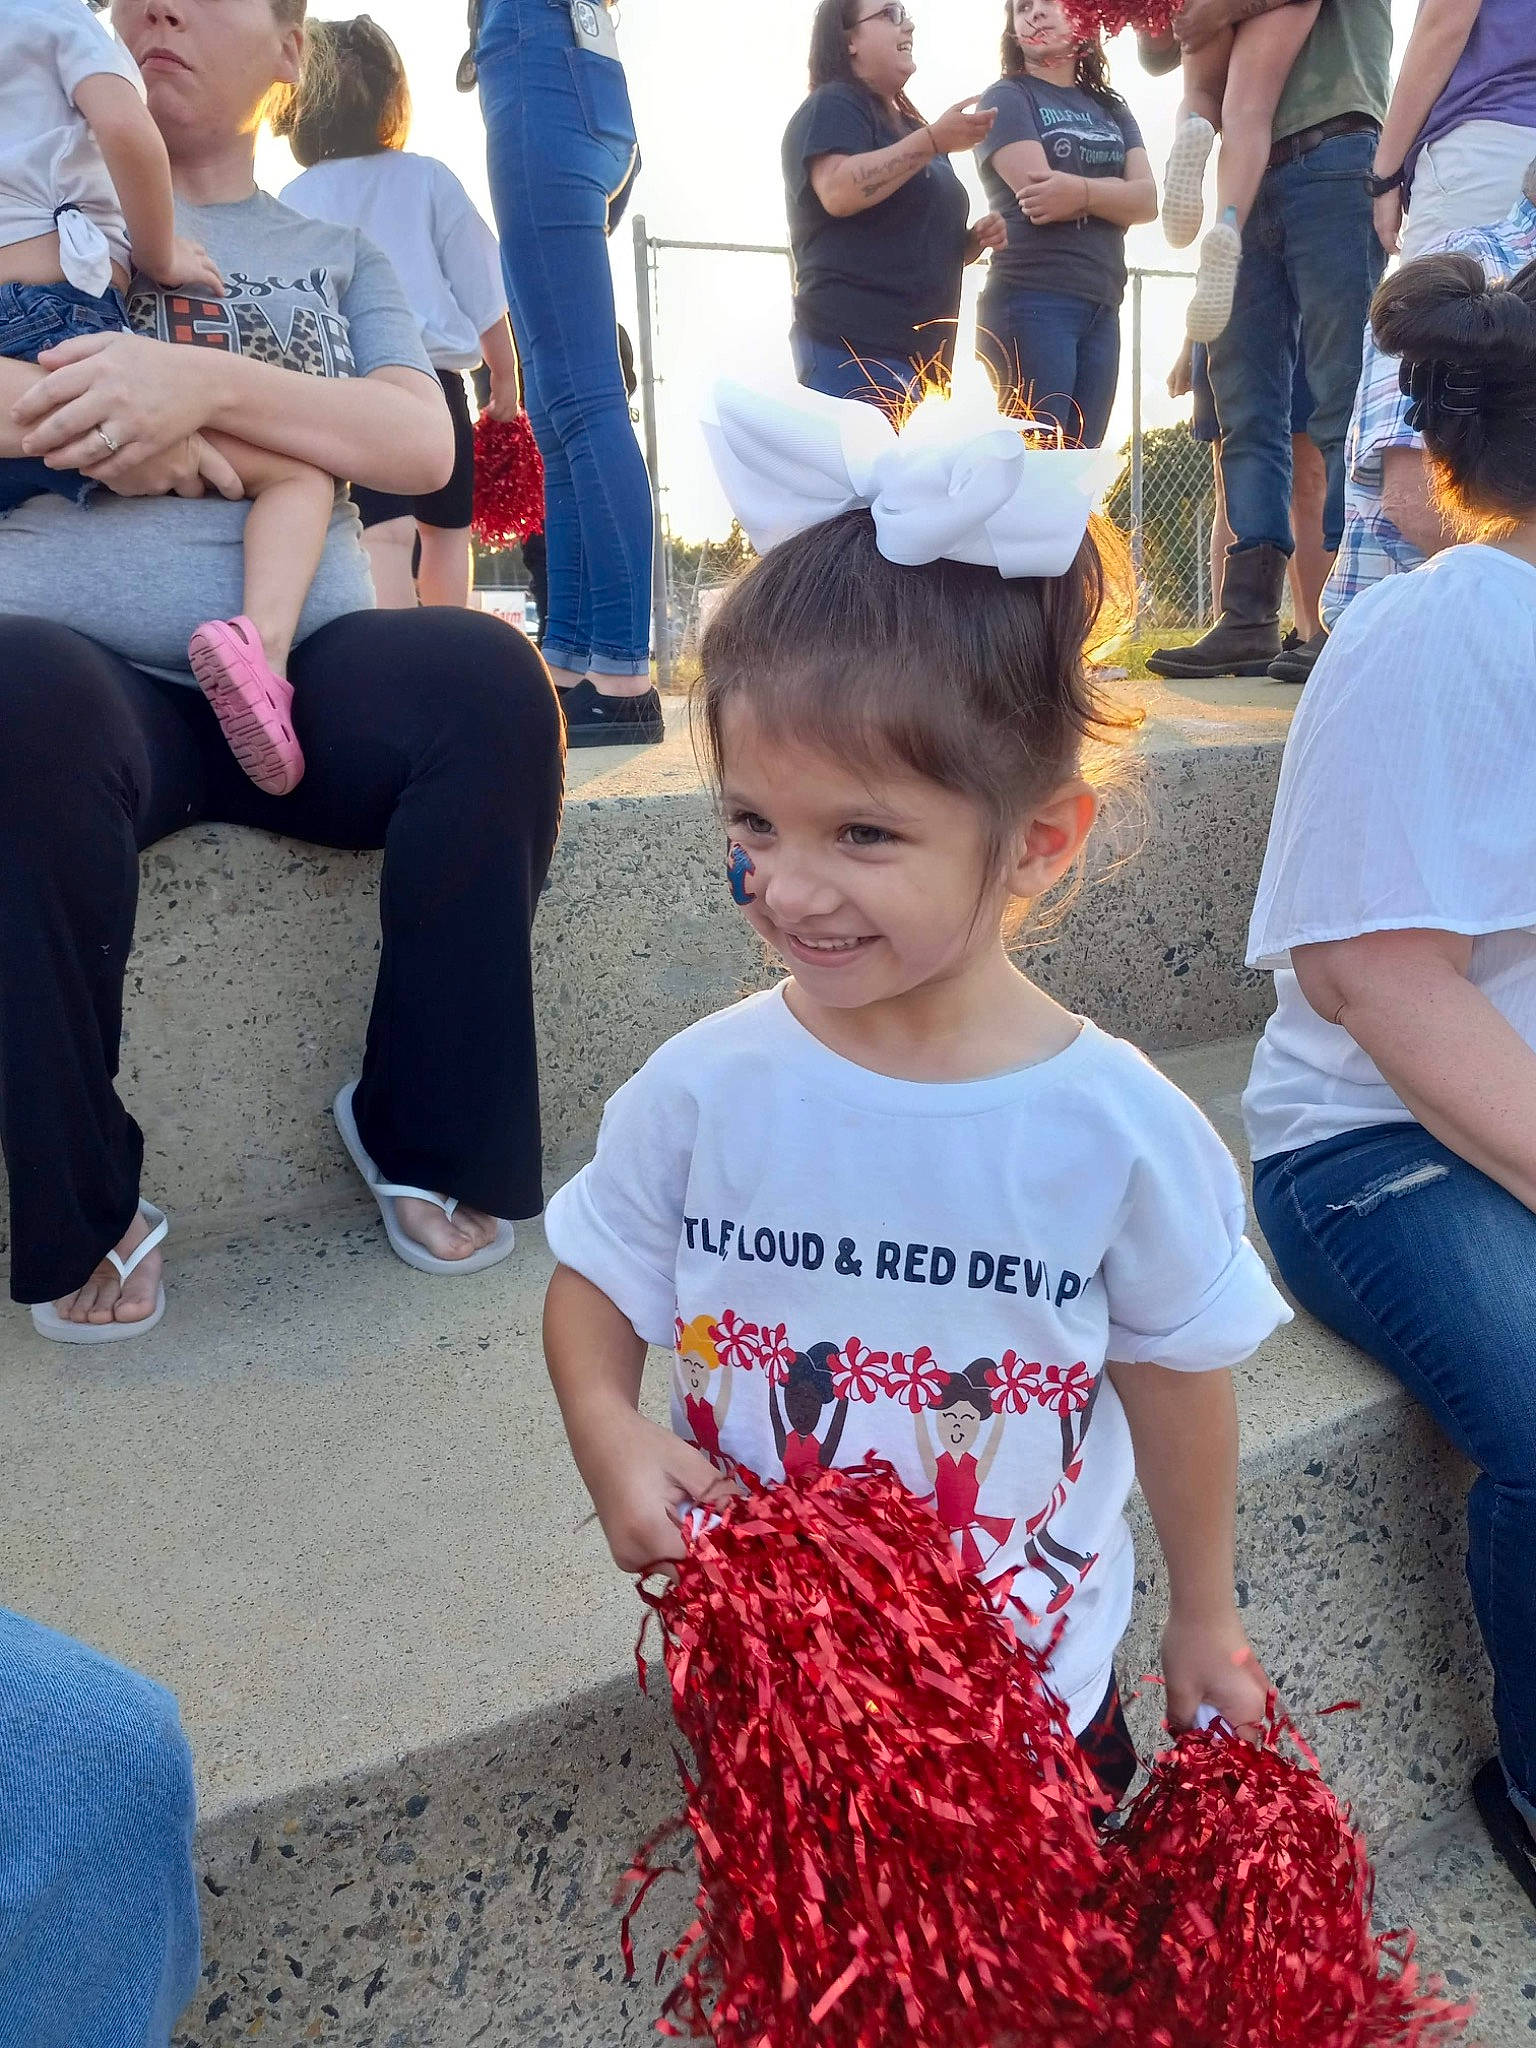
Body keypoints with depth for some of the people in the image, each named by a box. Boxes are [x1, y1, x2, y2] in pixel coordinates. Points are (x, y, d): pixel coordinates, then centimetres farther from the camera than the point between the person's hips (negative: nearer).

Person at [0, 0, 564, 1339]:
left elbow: (423, 444, 3)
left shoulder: (335, 251, 22)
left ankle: (428, 1135, -14)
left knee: (487, 678, -30)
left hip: (306, 670, 2)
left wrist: (206, 384, -12)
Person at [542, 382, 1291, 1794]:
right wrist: (607, 1430, -21)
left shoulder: (1120, 1131, -20)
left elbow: (1177, 1378, -5)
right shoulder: (702, 1091, -17)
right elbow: (593, 1283, -1)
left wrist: (1203, 1619, 7)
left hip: (1037, 1691, 0)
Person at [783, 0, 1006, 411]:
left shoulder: (909, 128, 26)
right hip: (854, 351, -9)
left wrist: (973, 240, 12)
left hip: (921, 358, 9)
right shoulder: (832, 107, -1)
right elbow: (839, 192, -22)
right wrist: (933, 141, -20)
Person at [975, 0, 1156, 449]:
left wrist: (1083, 192, -13)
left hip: (1101, 307, 6)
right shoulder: (1006, 99, 5)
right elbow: (1039, 193, -11)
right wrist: (1113, 192, -1)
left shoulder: (1112, 109, 20)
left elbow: (1147, 200, 4)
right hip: (1031, 300, -6)